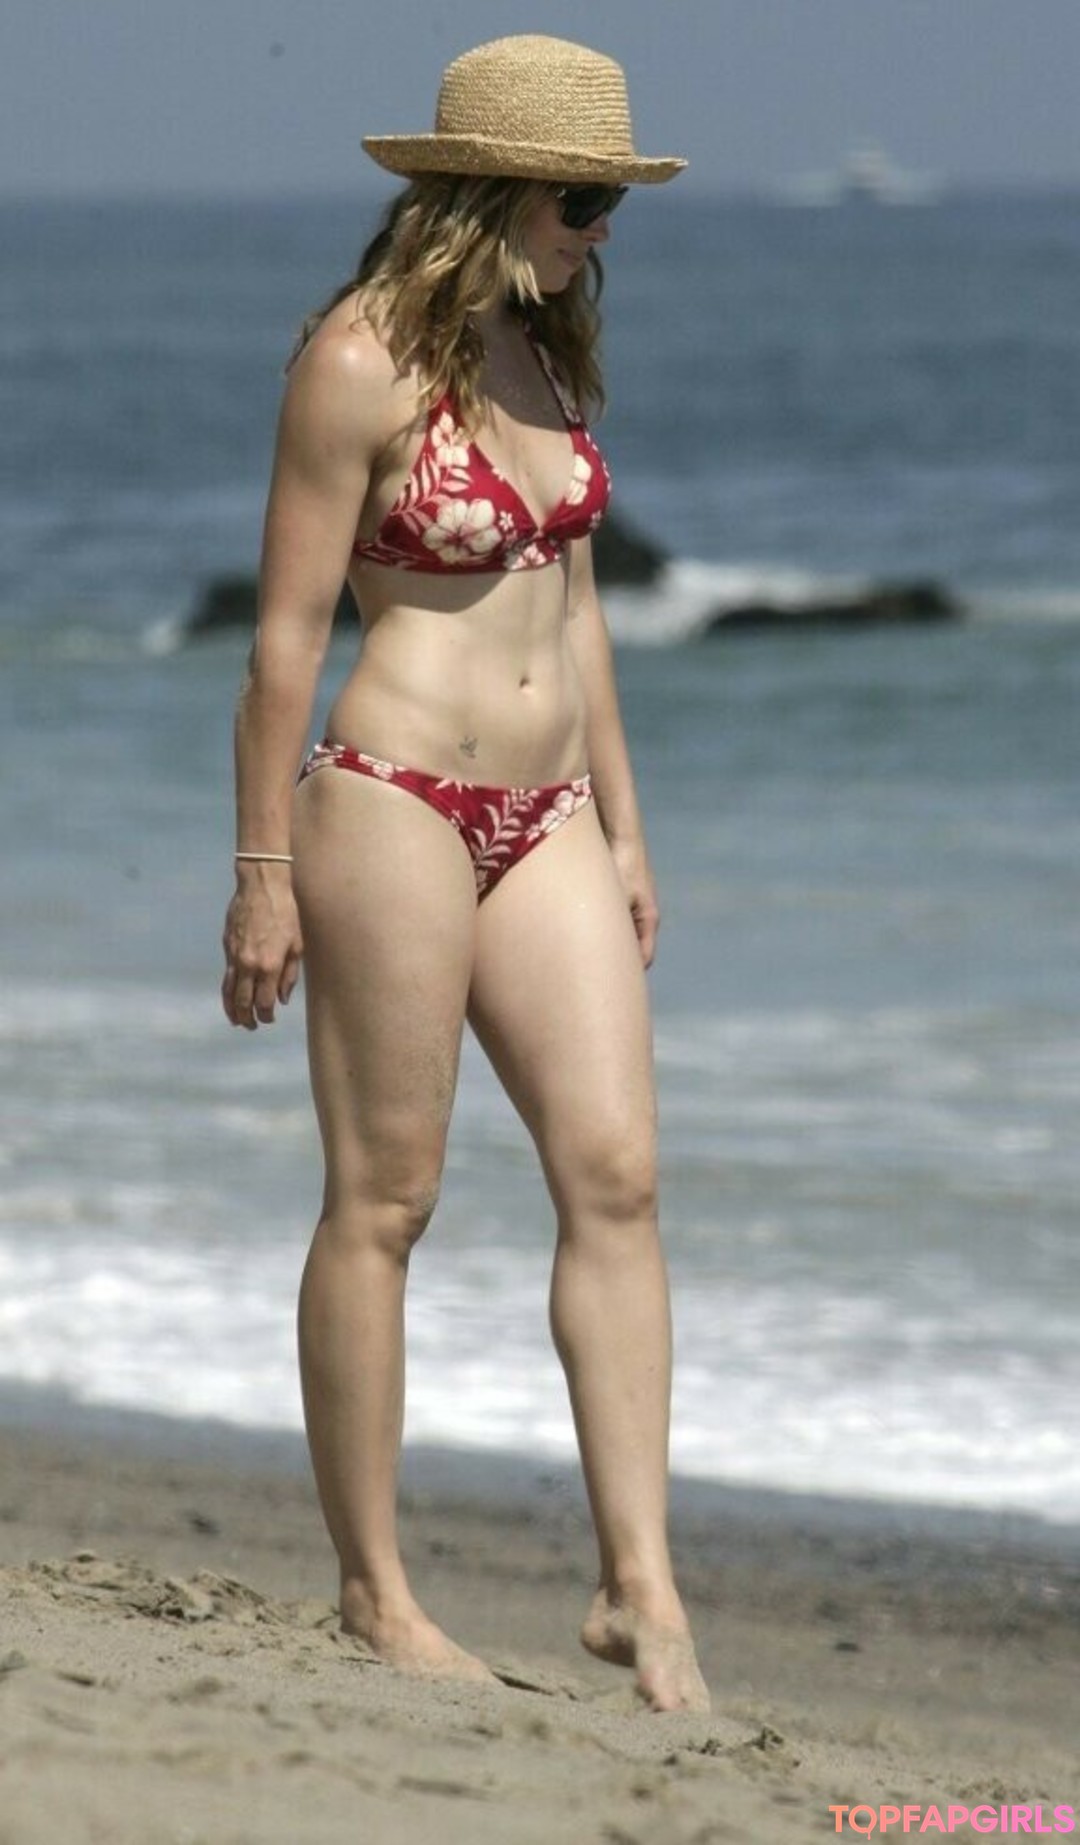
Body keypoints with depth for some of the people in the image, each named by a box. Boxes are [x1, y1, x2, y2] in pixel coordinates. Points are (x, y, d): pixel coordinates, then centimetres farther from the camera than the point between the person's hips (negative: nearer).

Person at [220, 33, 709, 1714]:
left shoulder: (547, 353, 12)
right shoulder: (363, 361, -11)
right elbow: (288, 629, -10)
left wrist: (623, 826, 18)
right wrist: (265, 871, -10)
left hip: (542, 815, 7)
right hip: (395, 801, -7)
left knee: (616, 1175, -3)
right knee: (386, 1199, 0)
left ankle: (641, 1587, -5)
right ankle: (374, 1589, 9)